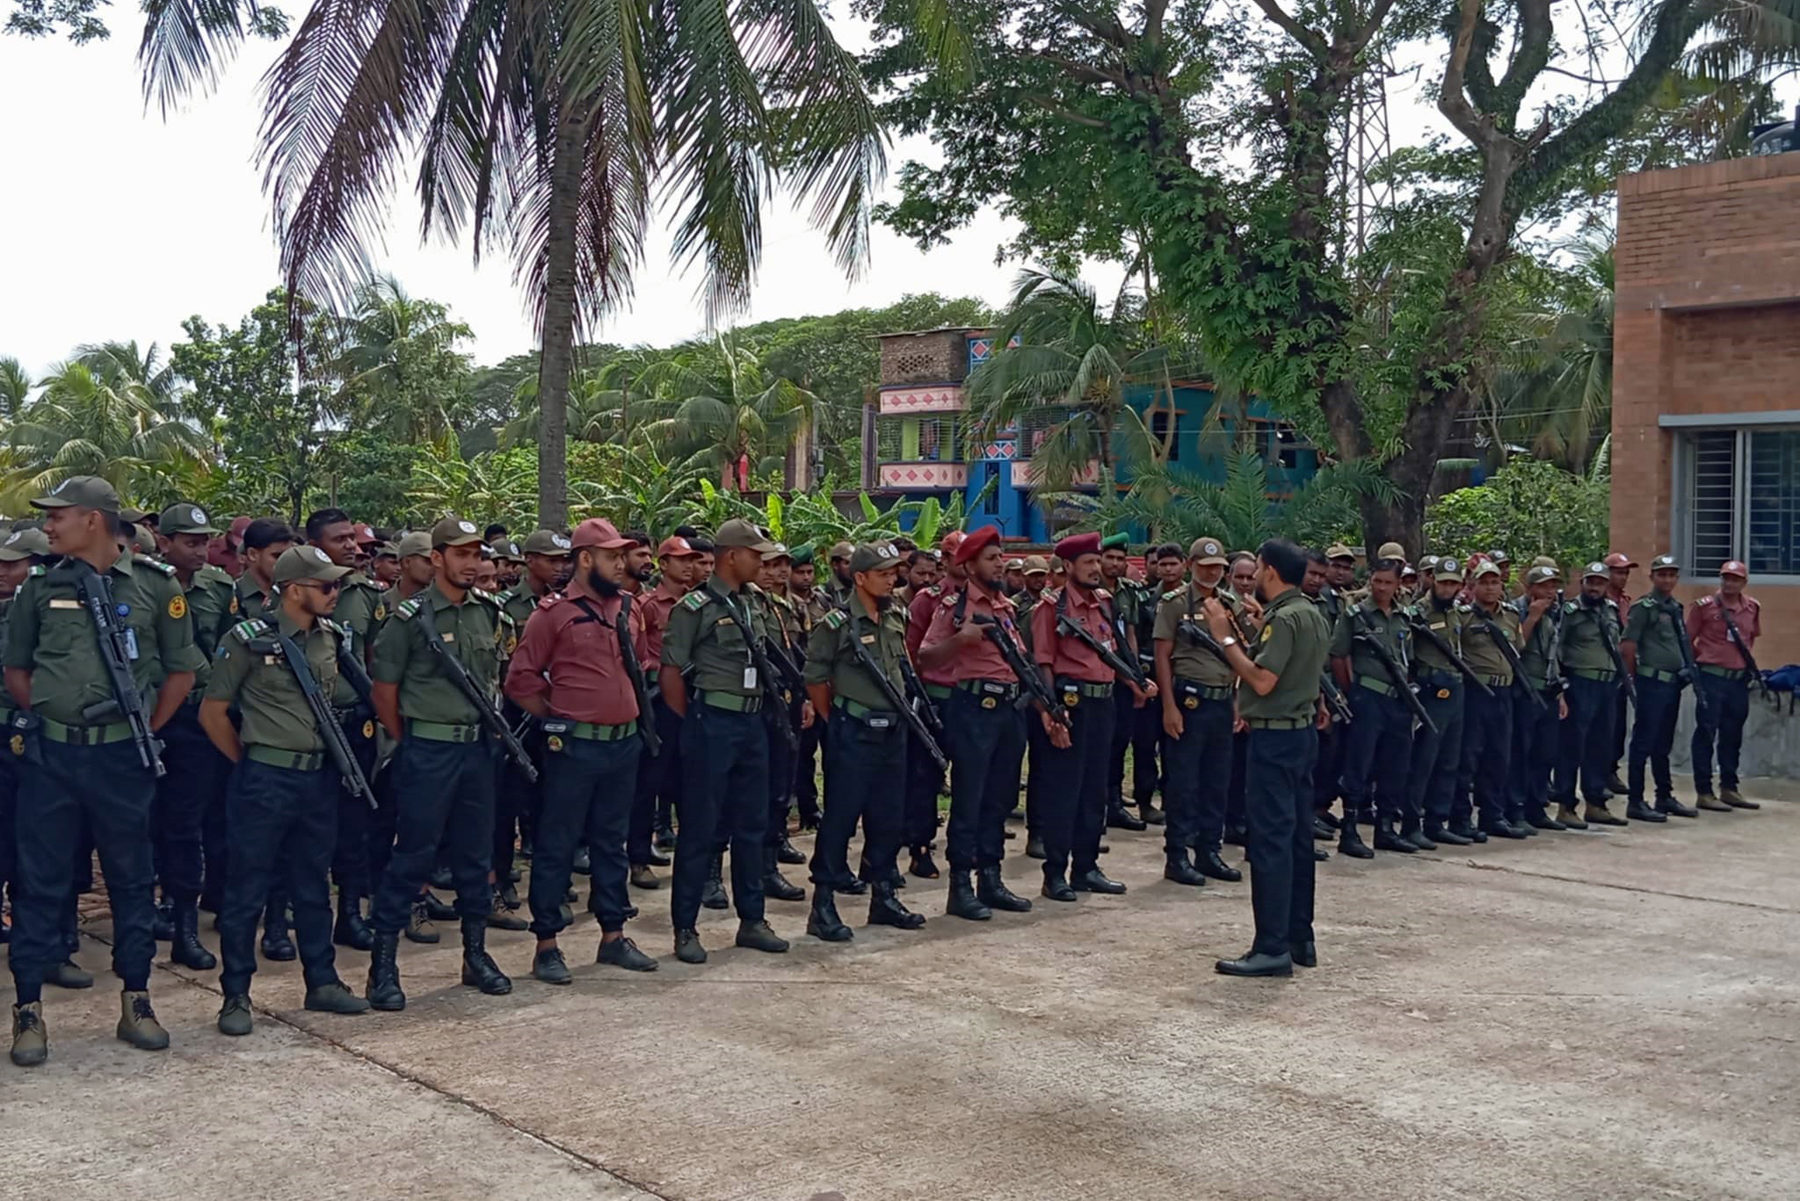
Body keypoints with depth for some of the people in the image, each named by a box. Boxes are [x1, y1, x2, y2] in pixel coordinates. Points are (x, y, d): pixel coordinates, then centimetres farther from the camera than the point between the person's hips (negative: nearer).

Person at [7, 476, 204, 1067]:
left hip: (122, 757, -1)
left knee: (131, 879, 9)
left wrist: (146, 731, 2)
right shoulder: (41, 586, 4)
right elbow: (16, 668, 13)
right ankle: (29, 1009, 13)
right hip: (50, 754, 1)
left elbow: (181, 670, 5)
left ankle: (135, 1002, 20)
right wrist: (45, 718, 3)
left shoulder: (155, 585, 0)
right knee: (40, 881, 4)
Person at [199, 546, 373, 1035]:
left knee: (313, 885, 15)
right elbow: (212, 712, -4)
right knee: (246, 889, 3)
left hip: (320, 778, 6)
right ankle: (236, 995, 11)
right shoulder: (249, 639, -10)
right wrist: (248, 760, -2)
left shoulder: (333, 637, 6)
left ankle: (322, 981, 25)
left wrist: (339, 758, 13)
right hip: (265, 780, -5)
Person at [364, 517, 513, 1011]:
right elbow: (384, 691, -4)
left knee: (475, 854, 12)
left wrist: (491, 727, 13)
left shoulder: (489, 613, 8)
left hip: (478, 748, 6)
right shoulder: (410, 617, -8)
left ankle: (476, 953, 24)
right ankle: (383, 964, 6)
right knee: (412, 856, -2)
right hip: (428, 751, -5)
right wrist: (409, 745, 0)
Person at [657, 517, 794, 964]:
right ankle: (685, 929, 7)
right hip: (712, 724, -7)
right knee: (699, 828, -1)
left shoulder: (752, 604, 14)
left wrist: (762, 713, 13)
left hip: (751, 723, 7)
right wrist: (692, 723, -7)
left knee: (752, 825, 12)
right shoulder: (696, 607, -9)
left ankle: (751, 920, 23)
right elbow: (670, 673, -10)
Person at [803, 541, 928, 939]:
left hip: (892, 732, 7)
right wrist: (835, 720, -2)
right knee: (840, 817, -3)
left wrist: (903, 714, 14)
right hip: (852, 735, -7)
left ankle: (883, 897, 24)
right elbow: (815, 678, -7)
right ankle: (823, 905, 2)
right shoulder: (837, 624, -10)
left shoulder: (896, 620, 10)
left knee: (888, 817, 12)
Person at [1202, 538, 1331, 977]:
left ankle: (1273, 948, -8)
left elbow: (1262, 680, -23)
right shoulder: (1313, 615, 14)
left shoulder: (1284, 618, -17)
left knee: (1270, 840, -8)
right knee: (1297, 837, 13)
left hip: (1275, 736, -10)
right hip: (1303, 730, 10)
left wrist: (1226, 638, -15)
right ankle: (1300, 938, 19)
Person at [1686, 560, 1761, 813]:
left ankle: (1729, 789, 23)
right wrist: (1703, 660, 2)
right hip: (1712, 678, -5)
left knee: (1732, 736, 13)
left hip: (1740, 679, 5)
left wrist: (1747, 660, 15)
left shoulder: (1752, 608, 8)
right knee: (1706, 734, -3)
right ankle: (1704, 792, 0)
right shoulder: (1704, 606, -7)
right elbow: (1687, 640, -2)